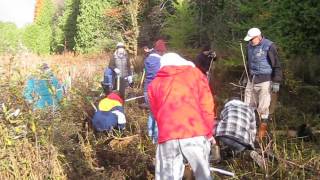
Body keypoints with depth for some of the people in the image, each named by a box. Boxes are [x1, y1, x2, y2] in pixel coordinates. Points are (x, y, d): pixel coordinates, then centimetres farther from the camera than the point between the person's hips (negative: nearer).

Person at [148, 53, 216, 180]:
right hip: (196, 134, -1)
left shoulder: (154, 84, 22)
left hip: (167, 138, 1)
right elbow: (206, 105, 10)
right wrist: (209, 132, 15)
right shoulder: (194, 73, 18)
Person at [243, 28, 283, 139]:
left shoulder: (269, 46, -14)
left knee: (263, 108, -3)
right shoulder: (250, 46, 7)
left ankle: (263, 129, 11)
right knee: (248, 105, 11)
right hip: (252, 80, 7)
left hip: (264, 81, -7)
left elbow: (276, 65, -12)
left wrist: (276, 82, -14)